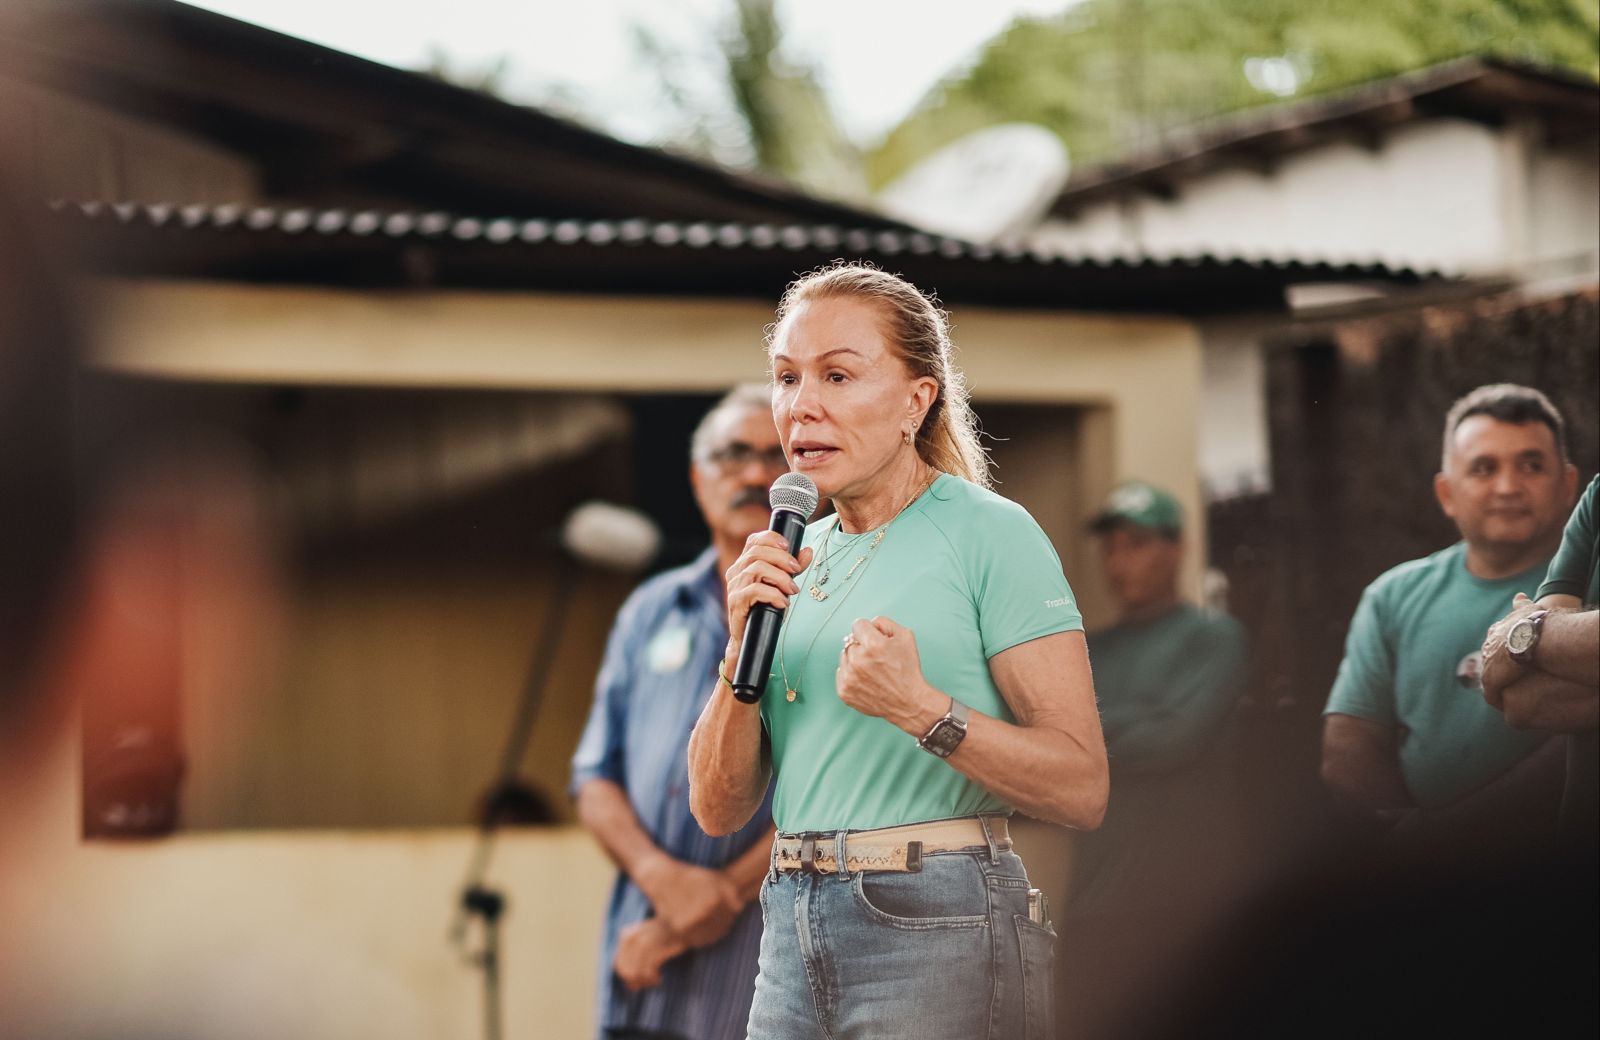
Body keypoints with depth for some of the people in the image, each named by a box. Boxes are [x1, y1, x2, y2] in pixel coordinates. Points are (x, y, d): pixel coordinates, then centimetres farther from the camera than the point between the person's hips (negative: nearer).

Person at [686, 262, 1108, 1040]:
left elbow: (1081, 788, -12)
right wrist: (743, 649, -6)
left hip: (940, 927, -6)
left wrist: (921, 709, -23)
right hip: (794, 937, 6)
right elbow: (718, 808, 8)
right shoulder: (796, 555, 11)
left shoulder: (989, 533, -6)